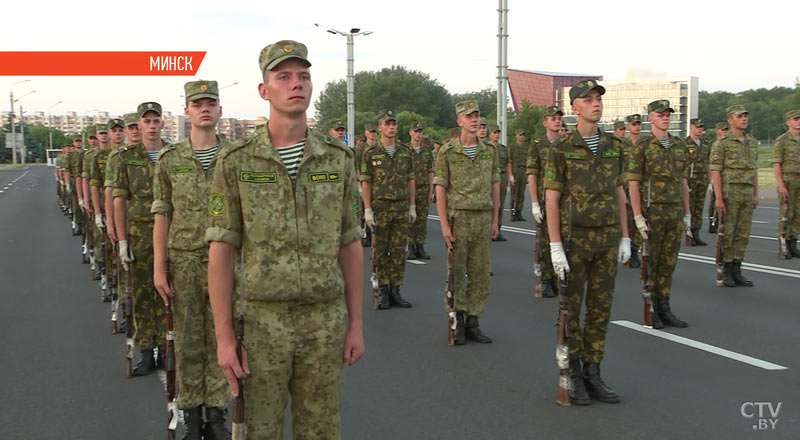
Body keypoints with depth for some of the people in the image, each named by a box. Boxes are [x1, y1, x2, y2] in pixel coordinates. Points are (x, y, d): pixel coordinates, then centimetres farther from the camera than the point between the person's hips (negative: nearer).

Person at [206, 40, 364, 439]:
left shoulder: (338, 159, 1)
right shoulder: (236, 161, -6)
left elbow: (349, 245, 6)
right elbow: (221, 251, -6)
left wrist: (355, 323, 4)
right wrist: (224, 337, -10)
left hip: (324, 319, 2)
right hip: (263, 318, -2)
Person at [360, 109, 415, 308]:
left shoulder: (405, 151, 7)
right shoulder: (371, 153, -2)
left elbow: (410, 180, 11)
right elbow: (365, 183, -3)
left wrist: (412, 206, 7)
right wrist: (368, 210, -9)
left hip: (402, 208, 3)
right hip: (380, 207, -3)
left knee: (399, 251, 5)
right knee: (380, 251, 3)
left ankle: (395, 291, 13)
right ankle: (382, 292, 10)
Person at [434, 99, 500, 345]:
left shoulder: (489, 151, 8)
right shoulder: (447, 152, -4)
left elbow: (495, 186, 13)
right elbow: (440, 190, -6)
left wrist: (494, 220, 10)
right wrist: (445, 225, -11)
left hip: (483, 218, 4)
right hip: (458, 217, -4)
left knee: (480, 273, 5)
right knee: (455, 273, 1)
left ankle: (472, 323, 14)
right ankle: (457, 321, 13)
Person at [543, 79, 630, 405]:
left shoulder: (614, 146, 7)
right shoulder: (561, 150, -8)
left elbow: (618, 194, 11)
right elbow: (551, 200, -9)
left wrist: (625, 238, 7)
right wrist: (555, 247, -16)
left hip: (607, 238, 5)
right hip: (574, 237, -4)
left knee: (600, 307, 7)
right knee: (570, 309, 1)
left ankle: (592, 375, 16)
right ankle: (573, 376, 13)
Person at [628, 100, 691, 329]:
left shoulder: (679, 145, 11)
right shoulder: (642, 146, -7)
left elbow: (683, 181, 16)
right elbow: (633, 183, -10)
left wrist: (687, 213, 12)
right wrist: (638, 217, -15)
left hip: (674, 213, 6)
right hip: (652, 212, -6)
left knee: (668, 263, 9)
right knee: (649, 263, 2)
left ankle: (664, 309, 17)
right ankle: (649, 311, 11)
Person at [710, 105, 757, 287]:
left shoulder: (752, 142, 13)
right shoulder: (721, 143, -7)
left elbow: (754, 170, 18)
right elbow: (715, 171, -11)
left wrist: (756, 195, 13)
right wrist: (718, 198, -17)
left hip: (747, 193, 6)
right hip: (729, 192, -6)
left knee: (742, 234, 7)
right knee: (726, 233, -1)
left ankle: (736, 271, 13)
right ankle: (725, 271, 6)